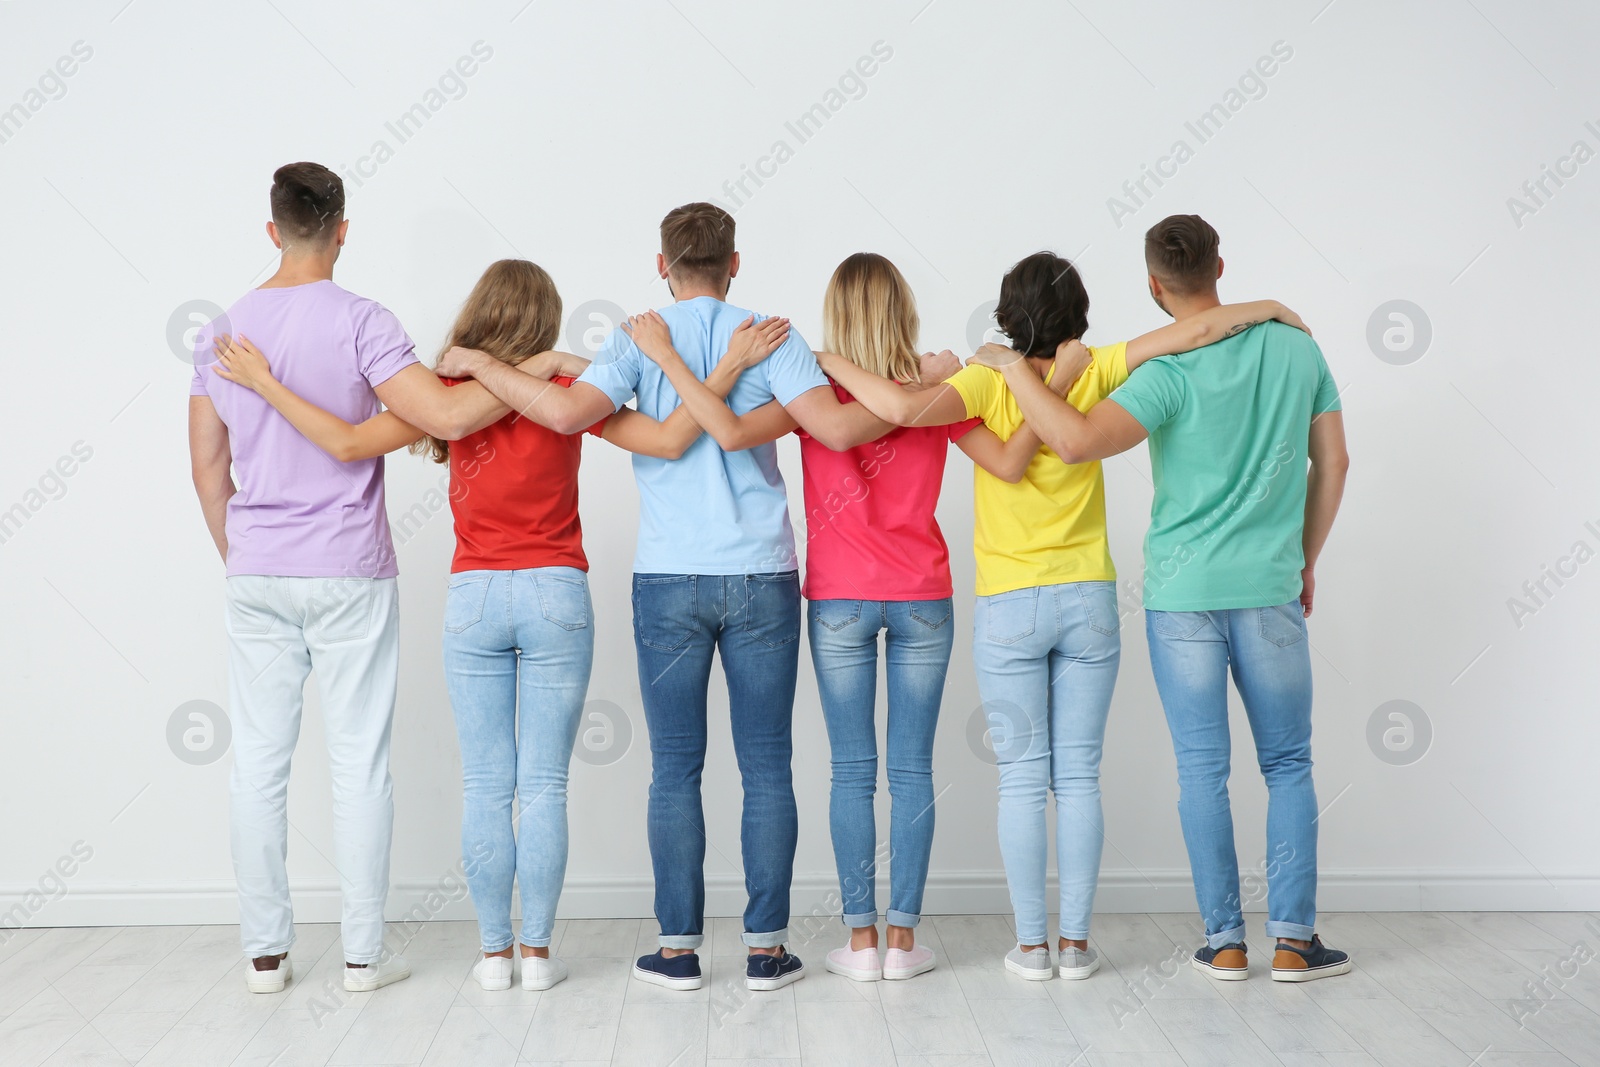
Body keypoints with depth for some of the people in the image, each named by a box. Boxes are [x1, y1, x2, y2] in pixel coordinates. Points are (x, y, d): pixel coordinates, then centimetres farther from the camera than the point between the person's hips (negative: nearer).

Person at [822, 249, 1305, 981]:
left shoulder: (989, 382, -11)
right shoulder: (1093, 374, -3)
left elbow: (906, 408, -29)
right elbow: (1194, 331, -6)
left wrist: (838, 367, -13)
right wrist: (1266, 308, 10)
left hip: (1009, 610, -2)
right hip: (1088, 600, 2)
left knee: (1022, 781, 5)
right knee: (1079, 777, 8)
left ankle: (1031, 944, 9)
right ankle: (1076, 941, 12)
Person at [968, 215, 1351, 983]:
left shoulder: (1170, 372, -13)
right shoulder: (1296, 348, 2)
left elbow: (1076, 442, -26)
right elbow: (1332, 465, 9)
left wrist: (1013, 368, -12)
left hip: (1181, 592, -2)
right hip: (1270, 588, 3)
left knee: (1202, 768, 7)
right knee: (1287, 765, 13)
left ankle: (1225, 941, 13)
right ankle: (1293, 939, 13)